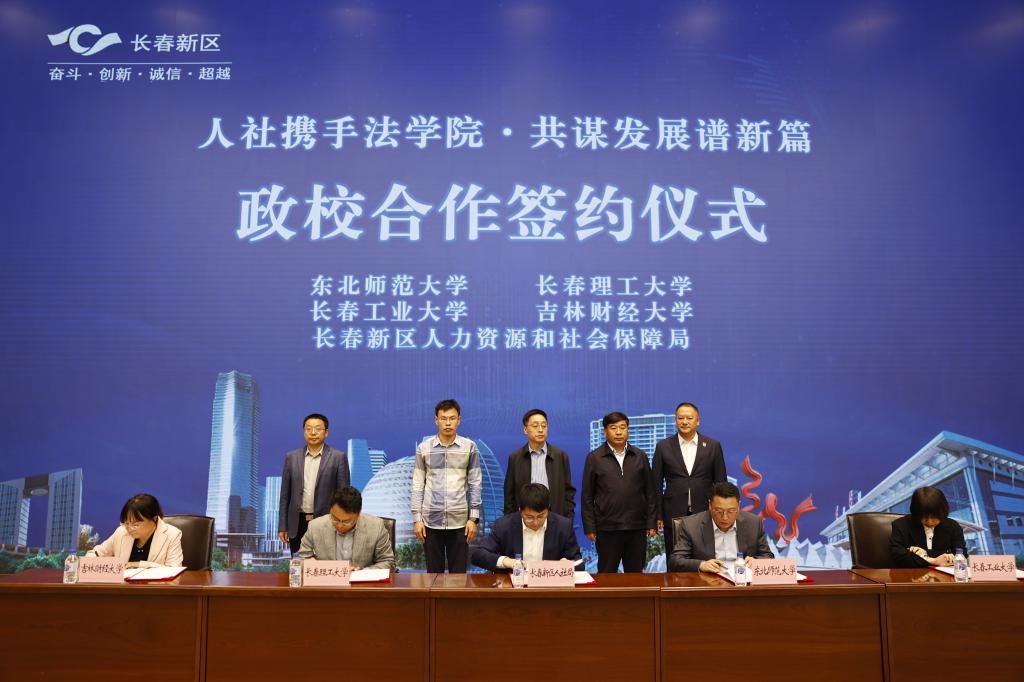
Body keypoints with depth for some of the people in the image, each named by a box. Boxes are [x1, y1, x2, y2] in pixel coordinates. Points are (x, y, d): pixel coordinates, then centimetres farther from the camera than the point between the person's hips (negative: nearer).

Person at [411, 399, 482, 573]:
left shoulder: (469, 447, 0)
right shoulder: (424, 448, 2)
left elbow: (475, 483, 2)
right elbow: (418, 485, 4)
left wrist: (474, 518, -3)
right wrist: (417, 518, -1)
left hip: (459, 521, 0)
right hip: (431, 520, 1)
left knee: (459, 572, 5)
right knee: (434, 572, 8)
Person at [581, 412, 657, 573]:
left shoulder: (640, 456, 7)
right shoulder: (594, 458, 1)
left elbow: (650, 492, 8)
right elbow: (587, 496, 1)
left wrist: (652, 523, 4)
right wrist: (589, 527, -3)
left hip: (637, 528, 2)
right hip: (607, 528, -2)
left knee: (635, 574, 9)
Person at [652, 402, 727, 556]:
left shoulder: (713, 446, 4)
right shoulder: (663, 446, 3)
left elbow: (720, 483, 7)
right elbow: (656, 484, 4)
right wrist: (657, 516, 0)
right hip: (673, 516, 0)